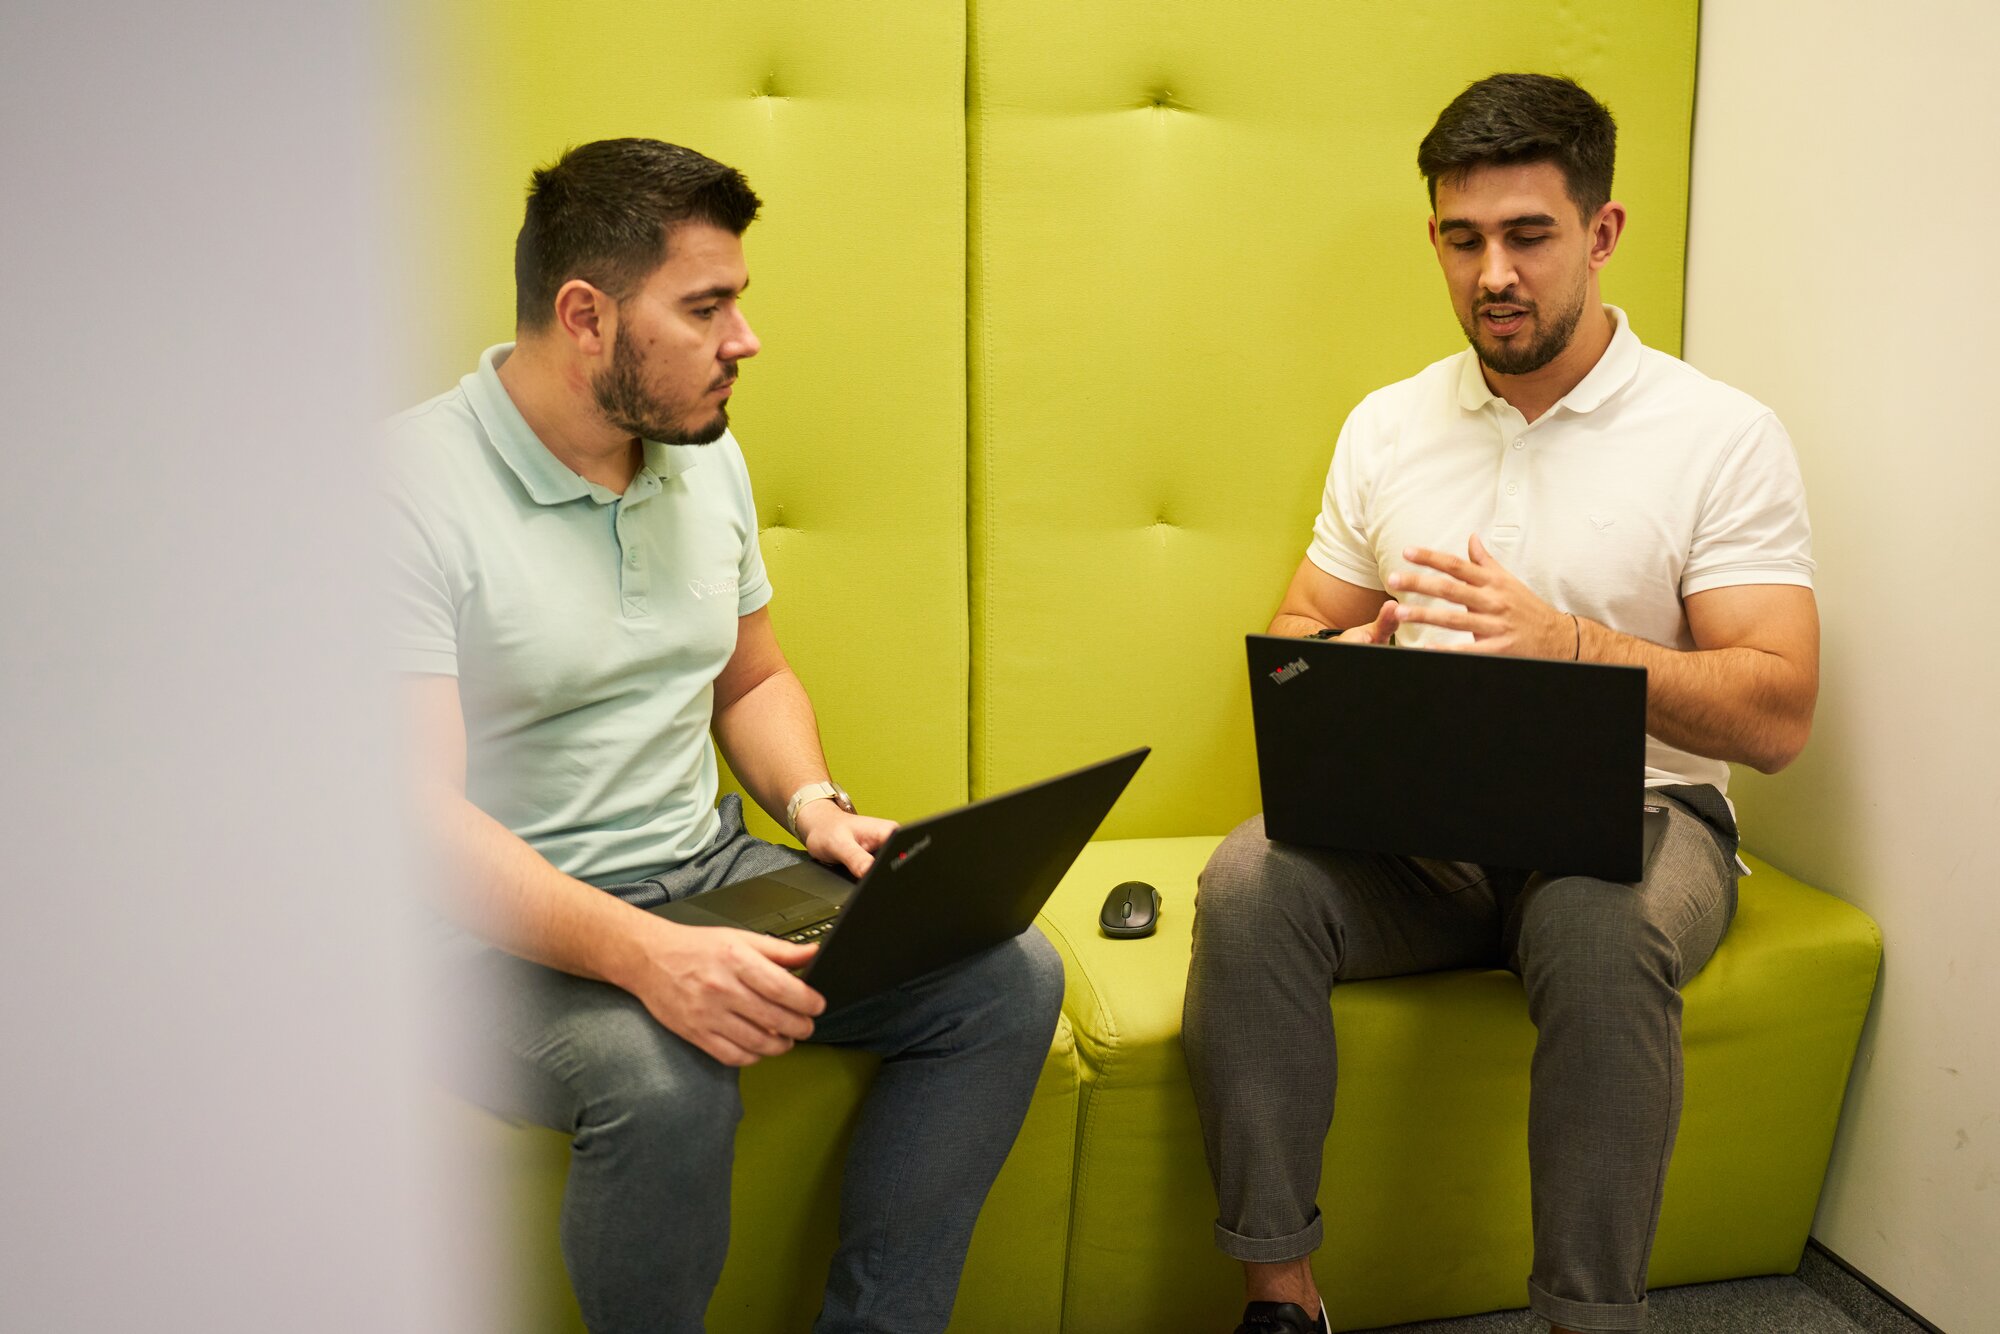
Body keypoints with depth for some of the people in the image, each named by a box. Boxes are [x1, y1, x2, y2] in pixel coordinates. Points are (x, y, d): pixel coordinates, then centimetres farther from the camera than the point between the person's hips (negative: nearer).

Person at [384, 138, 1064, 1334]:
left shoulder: (708, 453, 9)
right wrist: (643, 955, -35)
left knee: (1009, 976, -10)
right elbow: (417, 808, -22)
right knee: (666, 1083, -36)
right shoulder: (412, 486, -15)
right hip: (514, 924, -6)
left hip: (710, 870, 7)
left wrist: (815, 805, -1)